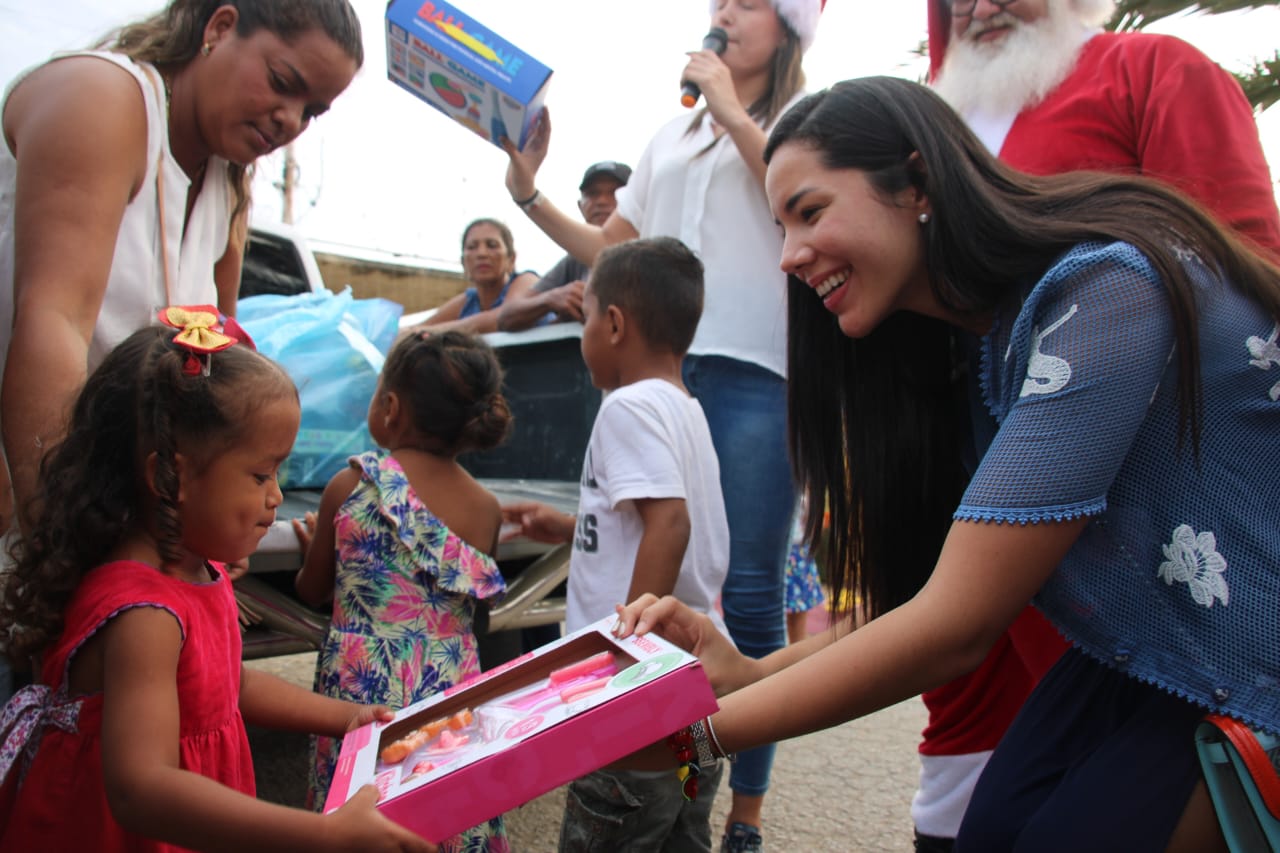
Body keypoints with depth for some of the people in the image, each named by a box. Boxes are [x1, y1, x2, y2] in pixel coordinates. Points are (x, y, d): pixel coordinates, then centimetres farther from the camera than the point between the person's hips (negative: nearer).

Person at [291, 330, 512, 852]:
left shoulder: (349, 486, -7)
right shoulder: (486, 508, -1)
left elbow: (312, 592, 5)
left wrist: (318, 547, 28)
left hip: (362, 688, -2)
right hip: (454, 689, 3)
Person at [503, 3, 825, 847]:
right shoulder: (671, 137, 26)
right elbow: (609, 250, 24)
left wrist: (731, 111, -2)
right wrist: (529, 191, 13)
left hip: (754, 373, -4)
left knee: (749, 595, -5)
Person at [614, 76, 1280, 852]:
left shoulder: (1099, 289, -28)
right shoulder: (973, 350, 1)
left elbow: (956, 626, -30)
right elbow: (945, 602, -2)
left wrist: (700, 732, -26)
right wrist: (747, 672, -15)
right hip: (1139, 656, 6)